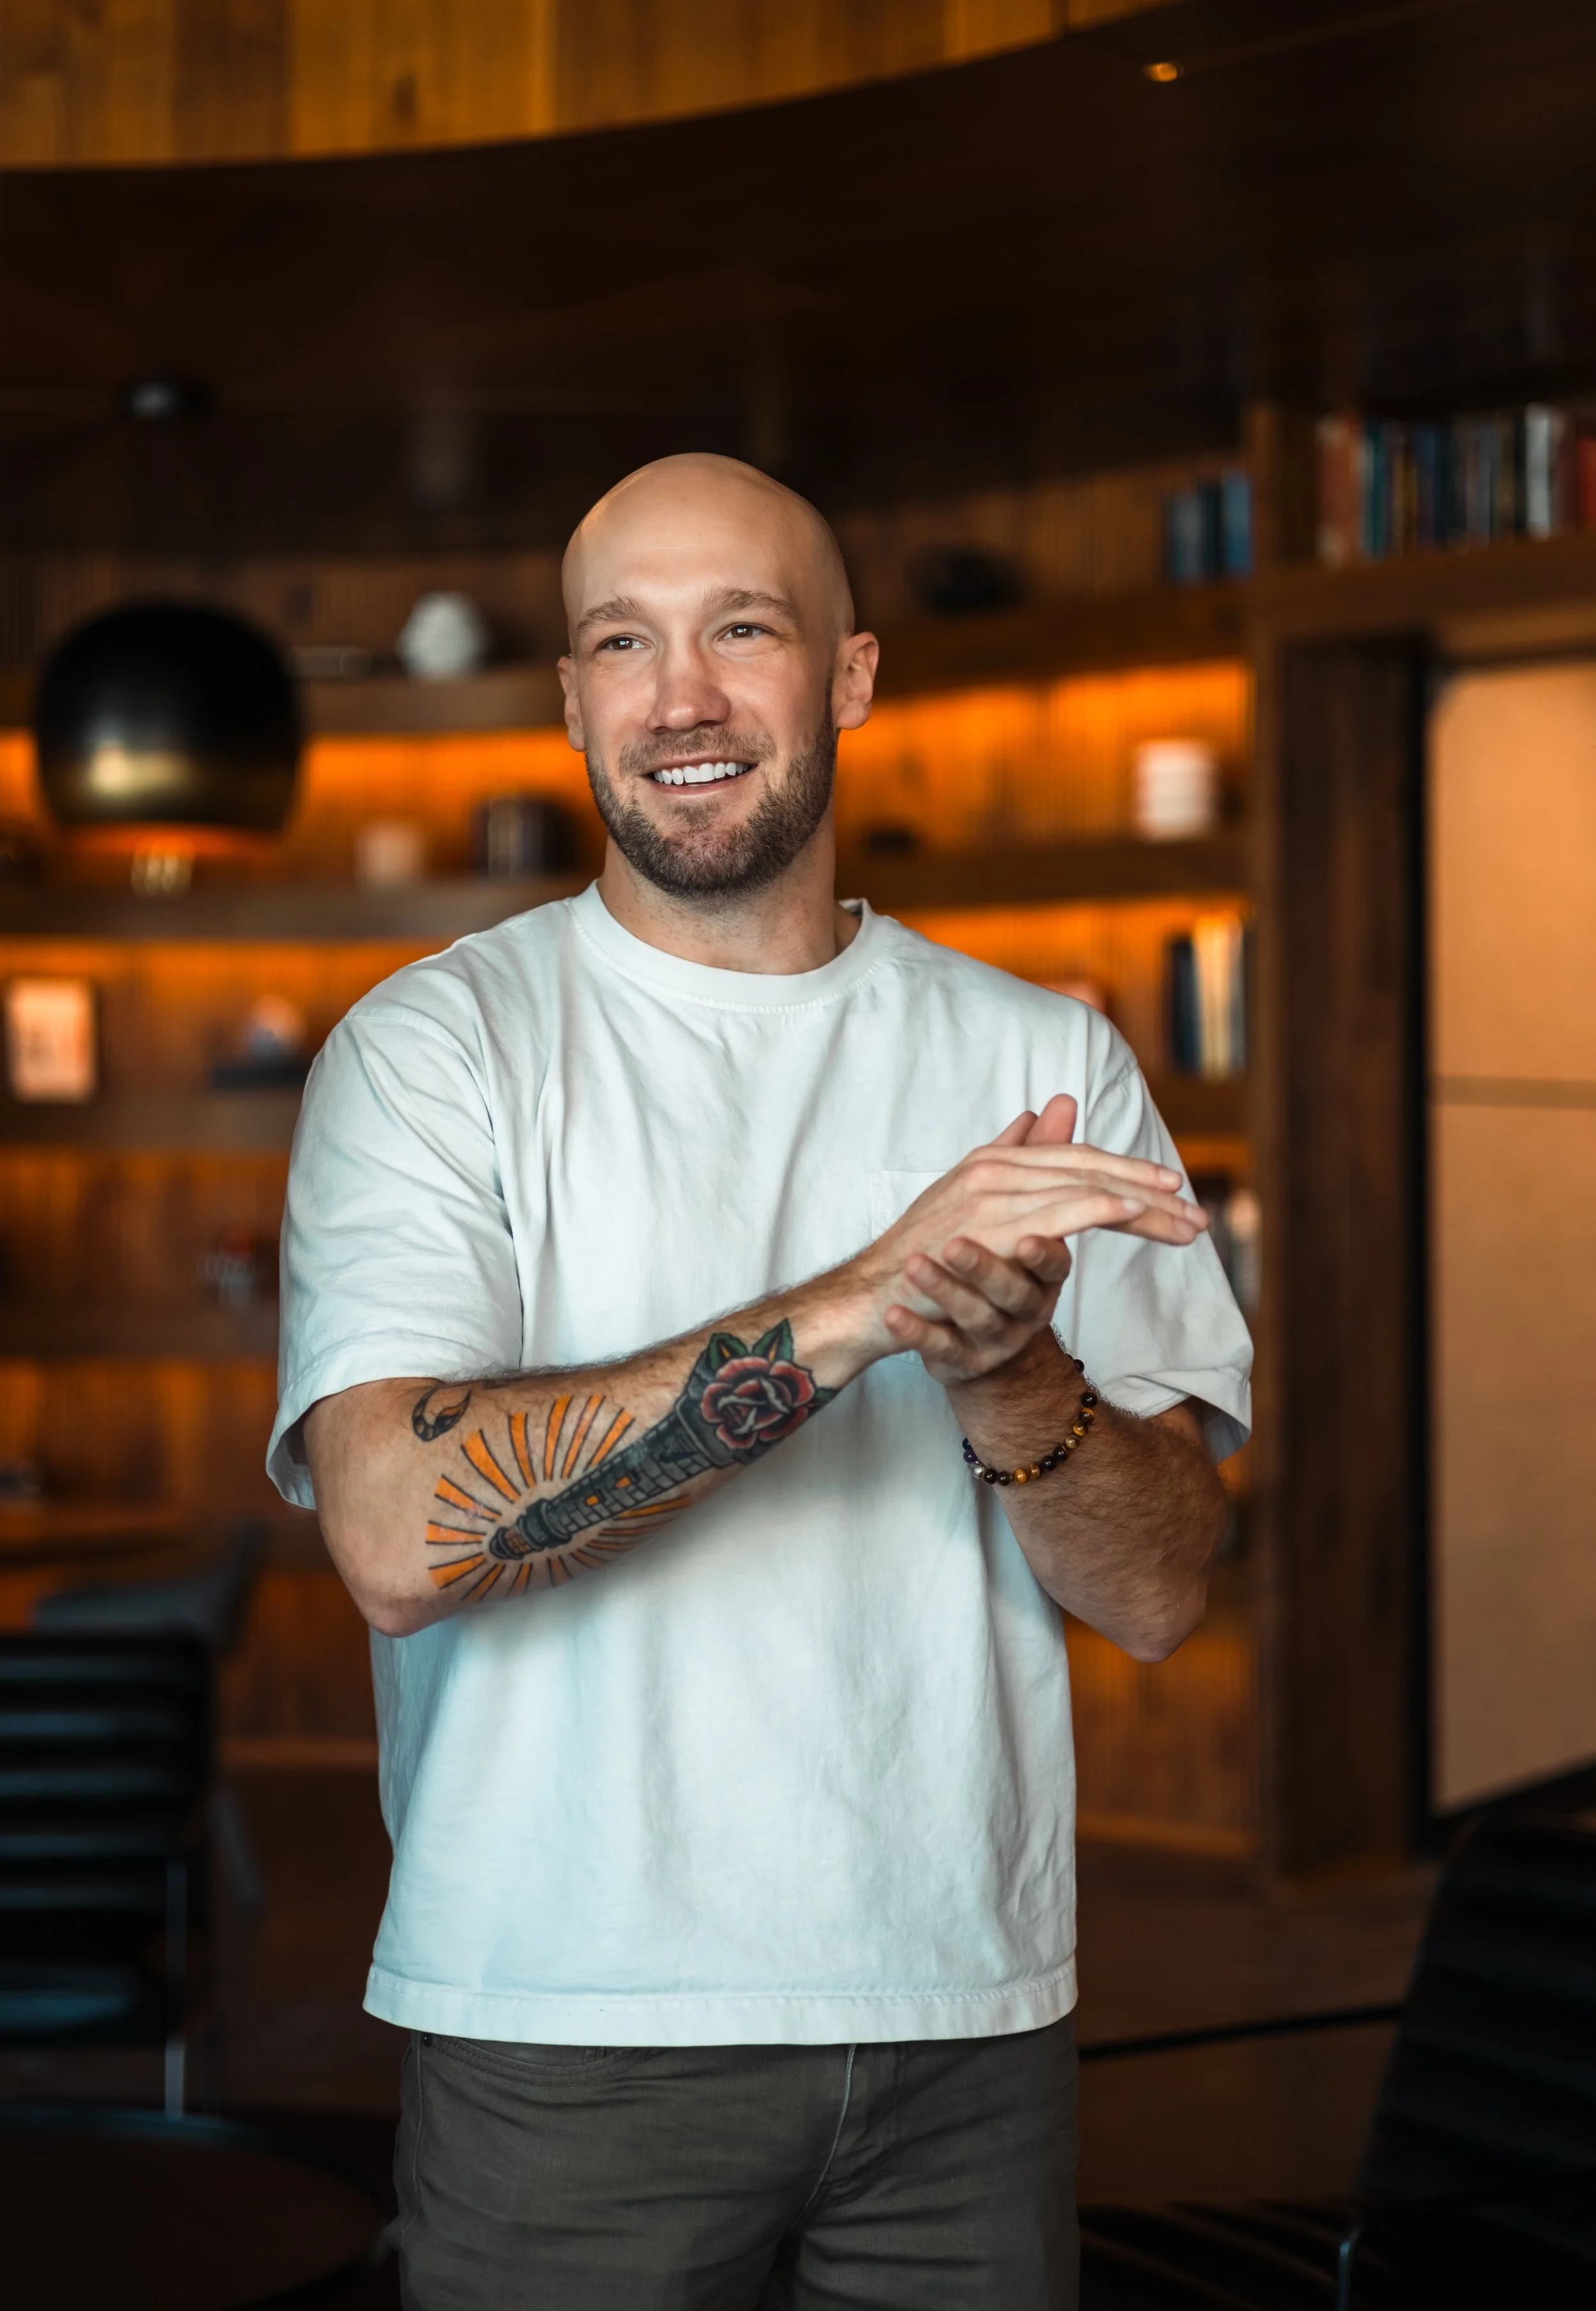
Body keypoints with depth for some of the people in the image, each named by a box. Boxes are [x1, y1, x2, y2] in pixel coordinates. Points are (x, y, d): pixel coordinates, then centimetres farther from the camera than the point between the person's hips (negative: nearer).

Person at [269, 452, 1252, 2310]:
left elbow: (1159, 1592, 0)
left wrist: (1004, 1372, -20)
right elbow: (397, 1535, -19)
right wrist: (857, 1306, -24)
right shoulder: (437, 1043, -4)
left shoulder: (1045, 1060, 5)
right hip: (564, 2029, -2)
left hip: (970, 2018, 3)